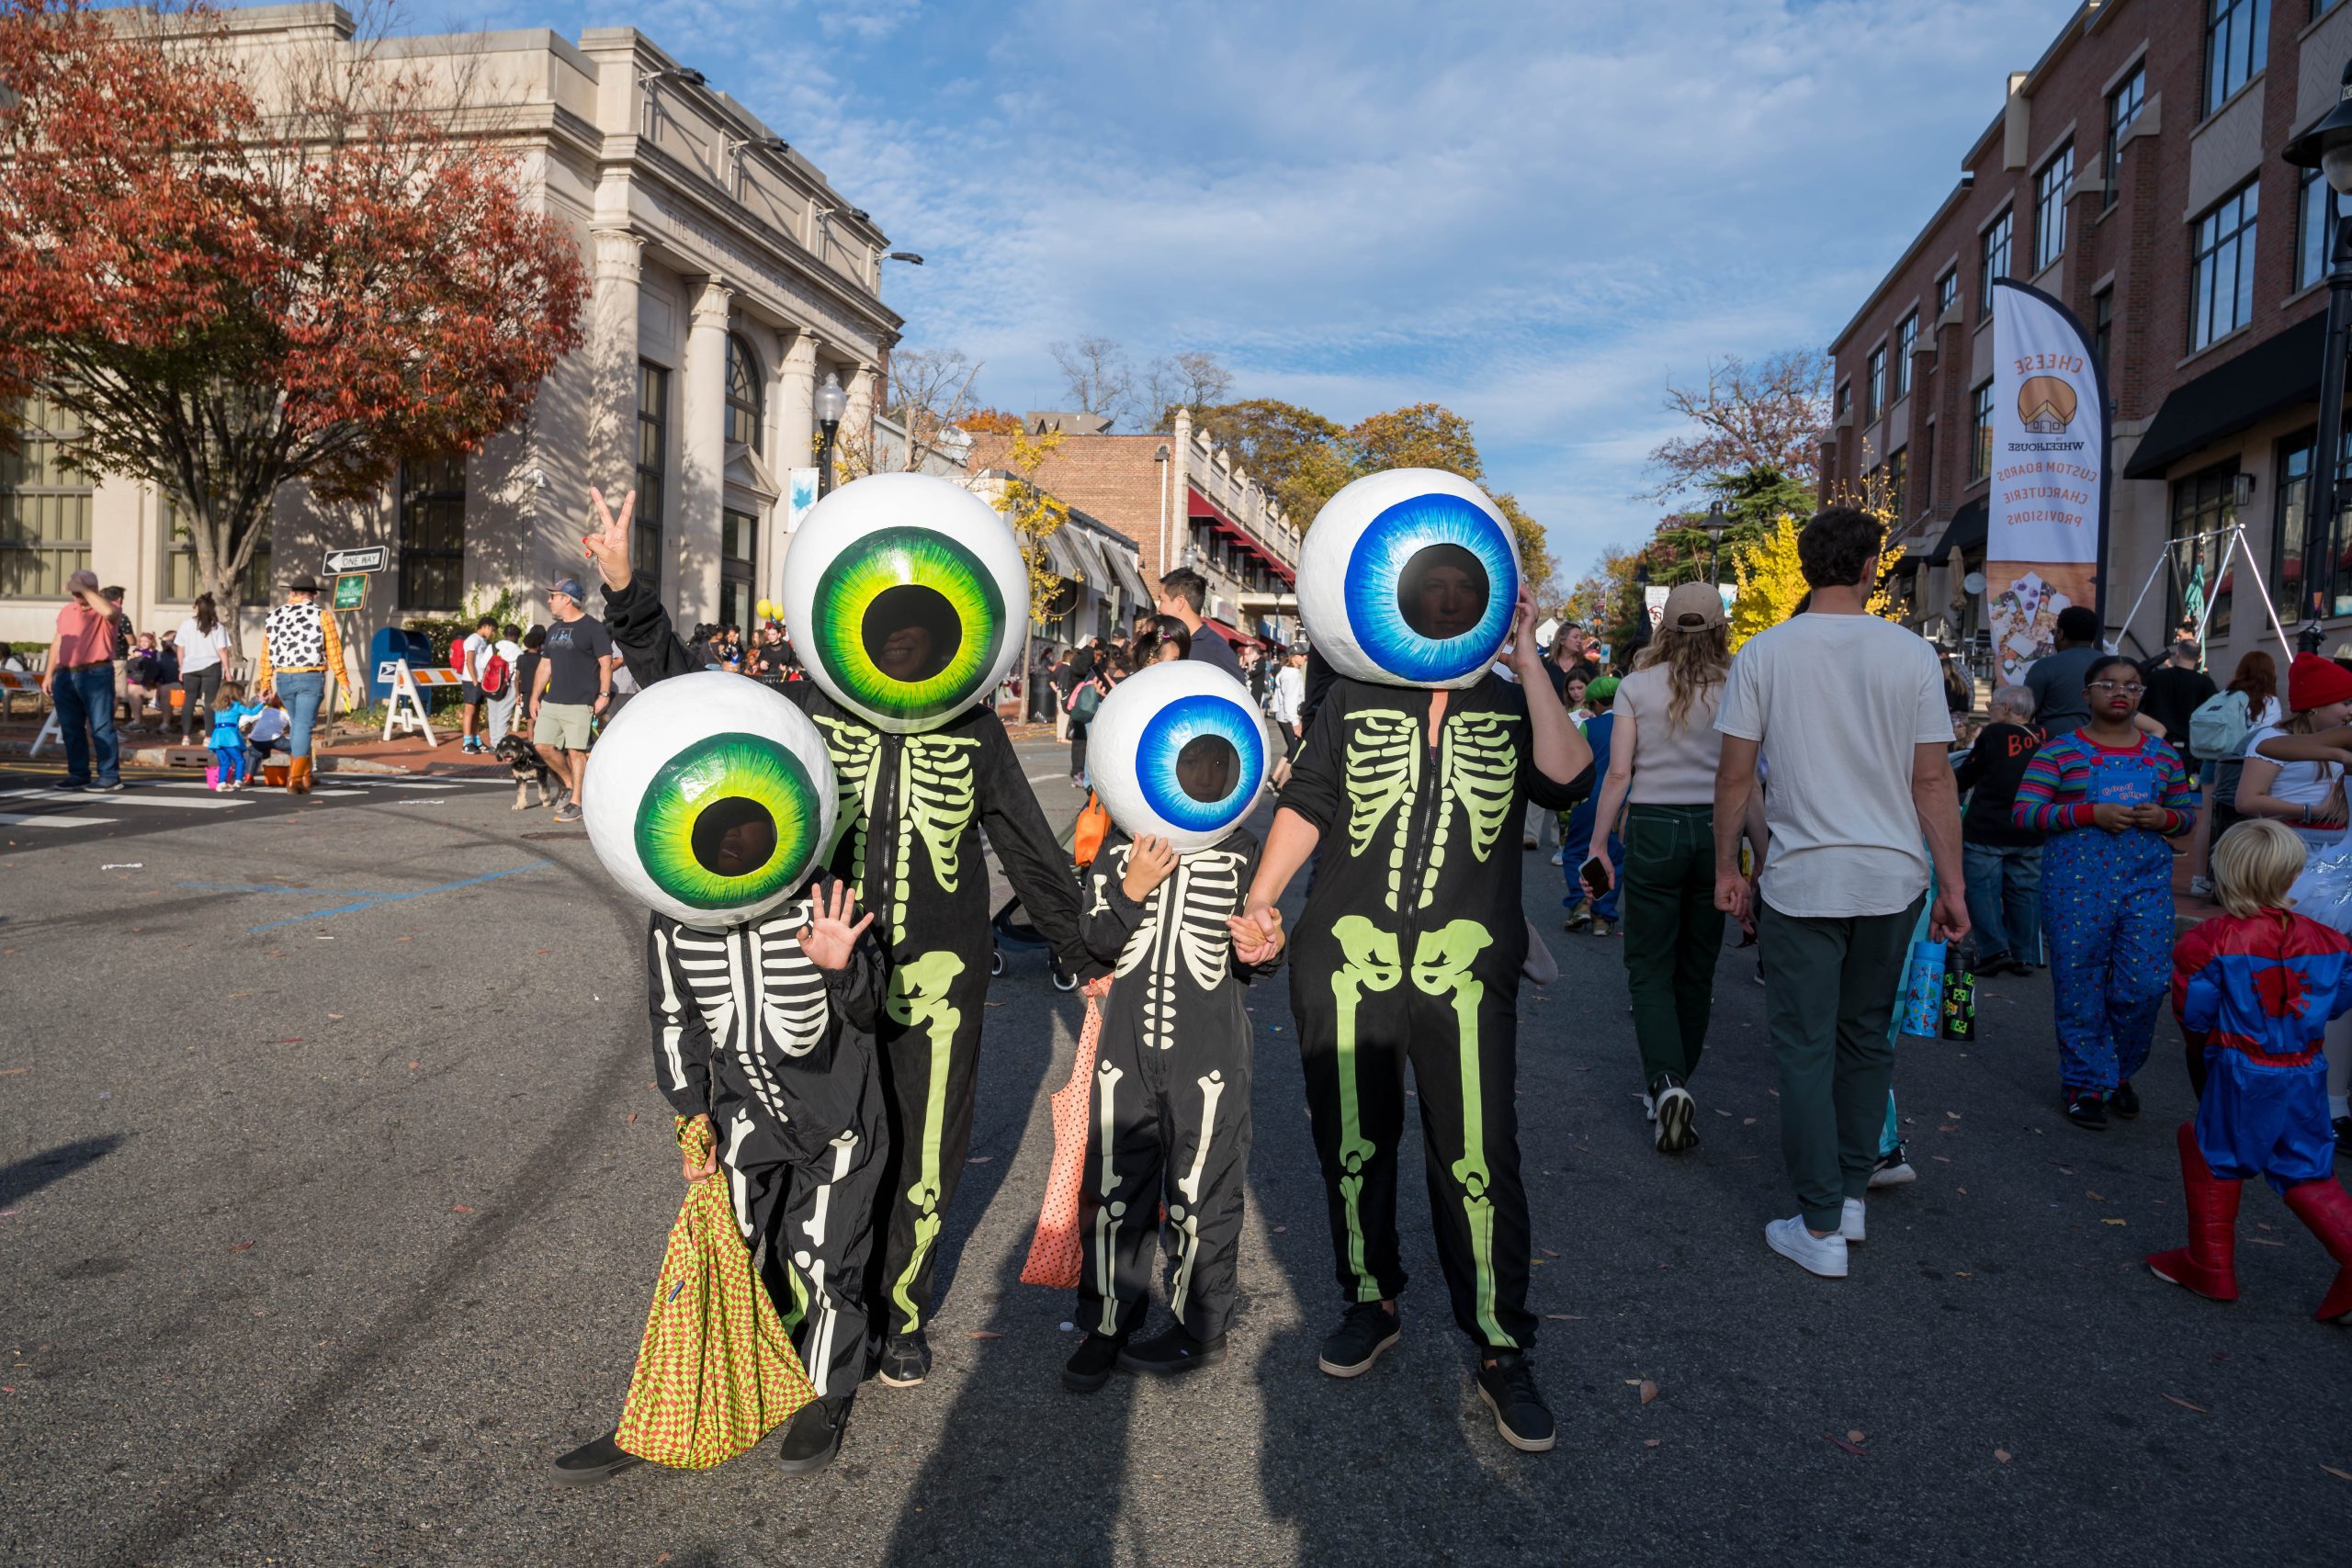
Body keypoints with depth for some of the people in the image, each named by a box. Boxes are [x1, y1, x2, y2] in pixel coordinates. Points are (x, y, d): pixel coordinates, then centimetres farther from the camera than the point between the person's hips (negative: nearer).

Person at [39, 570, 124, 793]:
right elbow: (57, 642, 21)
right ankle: (78, 774, 16)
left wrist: (84, 589, -20)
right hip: (65, 675, 7)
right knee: (70, 728, 9)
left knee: (101, 727, -7)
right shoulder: (66, 611, 16)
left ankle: (110, 776, -6)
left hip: (96, 675, -7)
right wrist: (48, 674, 16)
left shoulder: (103, 611, -4)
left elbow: (109, 611, -31)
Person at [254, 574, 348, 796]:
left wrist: (264, 684, 14)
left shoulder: (274, 616, 10)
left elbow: (266, 654, 9)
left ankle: (305, 777, 21)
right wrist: (342, 681, 0)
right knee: (303, 727, -3)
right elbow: (333, 651, -5)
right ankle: (294, 780, -8)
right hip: (310, 678, -4)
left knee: (296, 725, 18)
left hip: (283, 679, 4)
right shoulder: (321, 615, -1)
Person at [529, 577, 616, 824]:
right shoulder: (553, 630, 17)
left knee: (576, 751, -6)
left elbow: (606, 663, -8)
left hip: (579, 703, -7)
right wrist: (535, 697, 14)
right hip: (551, 701, 8)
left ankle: (576, 802, 0)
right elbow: (544, 666, 20)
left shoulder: (592, 627, -6)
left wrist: (604, 695, -15)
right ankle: (570, 784, 22)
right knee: (543, 745, 4)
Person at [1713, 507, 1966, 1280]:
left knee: (1806, 1049, 4)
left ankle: (1820, 1227, 7)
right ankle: (1852, 1195, 27)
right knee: (1866, 1040, 18)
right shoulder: (1911, 654, -1)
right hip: (1892, 876, 3)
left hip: (1802, 881, -2)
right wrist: (1952, 885, 6)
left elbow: (1735, 774, -3)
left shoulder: (1764, 653, -4)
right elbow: (1934, 780, -1)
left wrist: (1726, 869, 8)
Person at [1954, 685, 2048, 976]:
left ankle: (1994, 950, -8)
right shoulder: (2042, 739, 3)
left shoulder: (1992, 734, -9)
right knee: (2024, 891, 10)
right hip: (2030, 834, 5)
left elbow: (1964, 777, -2)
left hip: (1986, 831, -5)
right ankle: (2024, 956, 11)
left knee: (1982, 889, 1)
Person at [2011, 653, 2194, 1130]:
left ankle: (2120, 1073, 23)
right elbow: (2023, 812, -7)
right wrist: (2091, 813, -17)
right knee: (2079, 988, 1)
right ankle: (2087, 1086, 16)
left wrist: (2164, 817, -4)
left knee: (2144, 986, -2)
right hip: (2077, 881, -3)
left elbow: (2186, 814, 19)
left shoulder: (2161, 754, 13)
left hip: (2147, 880, 3)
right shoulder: (2060, 751, 0)